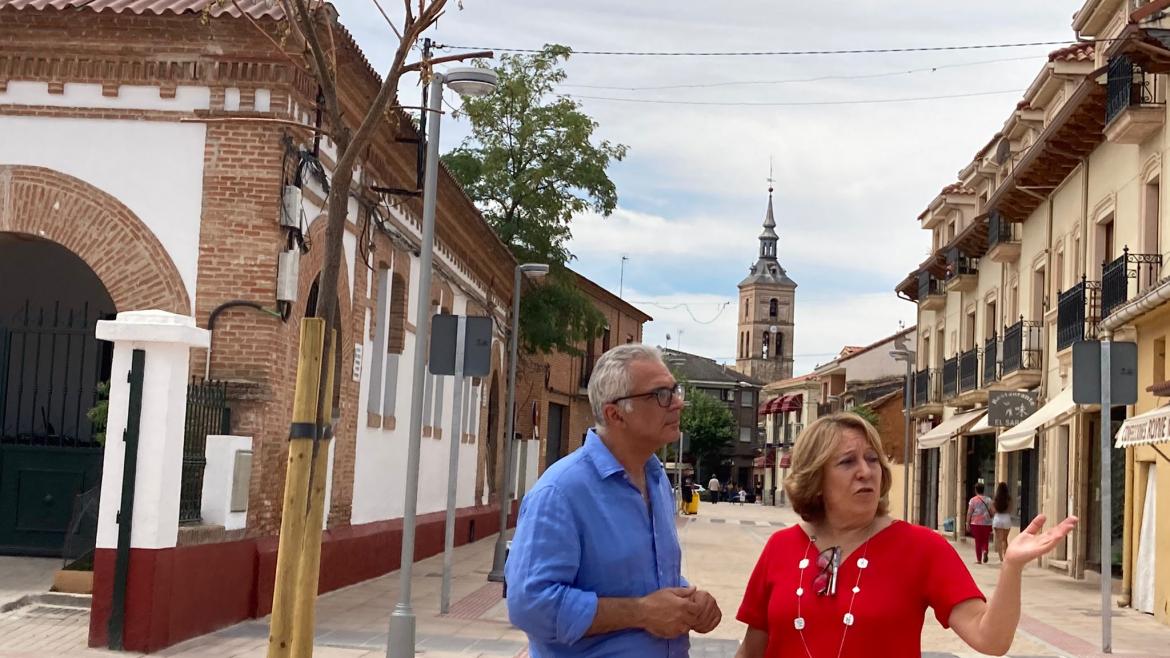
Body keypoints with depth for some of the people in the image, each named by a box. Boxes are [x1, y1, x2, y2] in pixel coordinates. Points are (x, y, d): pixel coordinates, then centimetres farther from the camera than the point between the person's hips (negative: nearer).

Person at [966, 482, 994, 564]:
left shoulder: (973, 500, -2)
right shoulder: (988, 500, 5)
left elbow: (969, 513, -5)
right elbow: (991, 512, 5)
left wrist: (968, 524, 0)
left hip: (976, 523, -2)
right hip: (987, 523, 2)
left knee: (978, 541, 5)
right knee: (985, 541, 12)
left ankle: (978, 559, 5)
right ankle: (985, 551, -17)